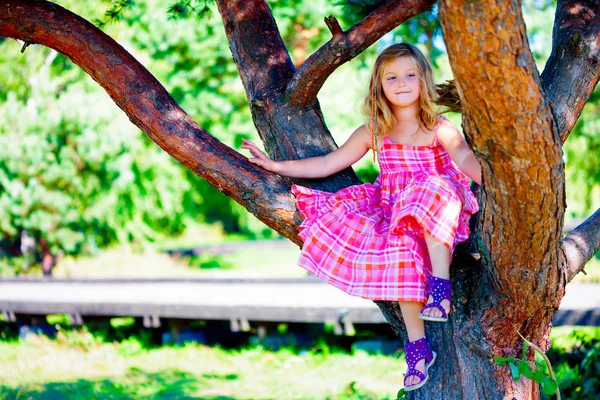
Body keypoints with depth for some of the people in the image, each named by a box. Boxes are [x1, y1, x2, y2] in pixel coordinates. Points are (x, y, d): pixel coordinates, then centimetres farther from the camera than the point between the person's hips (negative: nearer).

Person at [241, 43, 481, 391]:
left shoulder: (440, 128, -1)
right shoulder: (373, 133, 9)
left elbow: (468, 161, -17)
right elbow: (327, 164, 14)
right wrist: (277, 166, 13)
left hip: (441, 213, -3)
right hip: (393, 211, 3)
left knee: (433, 192, -37)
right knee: (400, 250, -30)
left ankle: (441, 284, -35)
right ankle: (417, 345, -24)